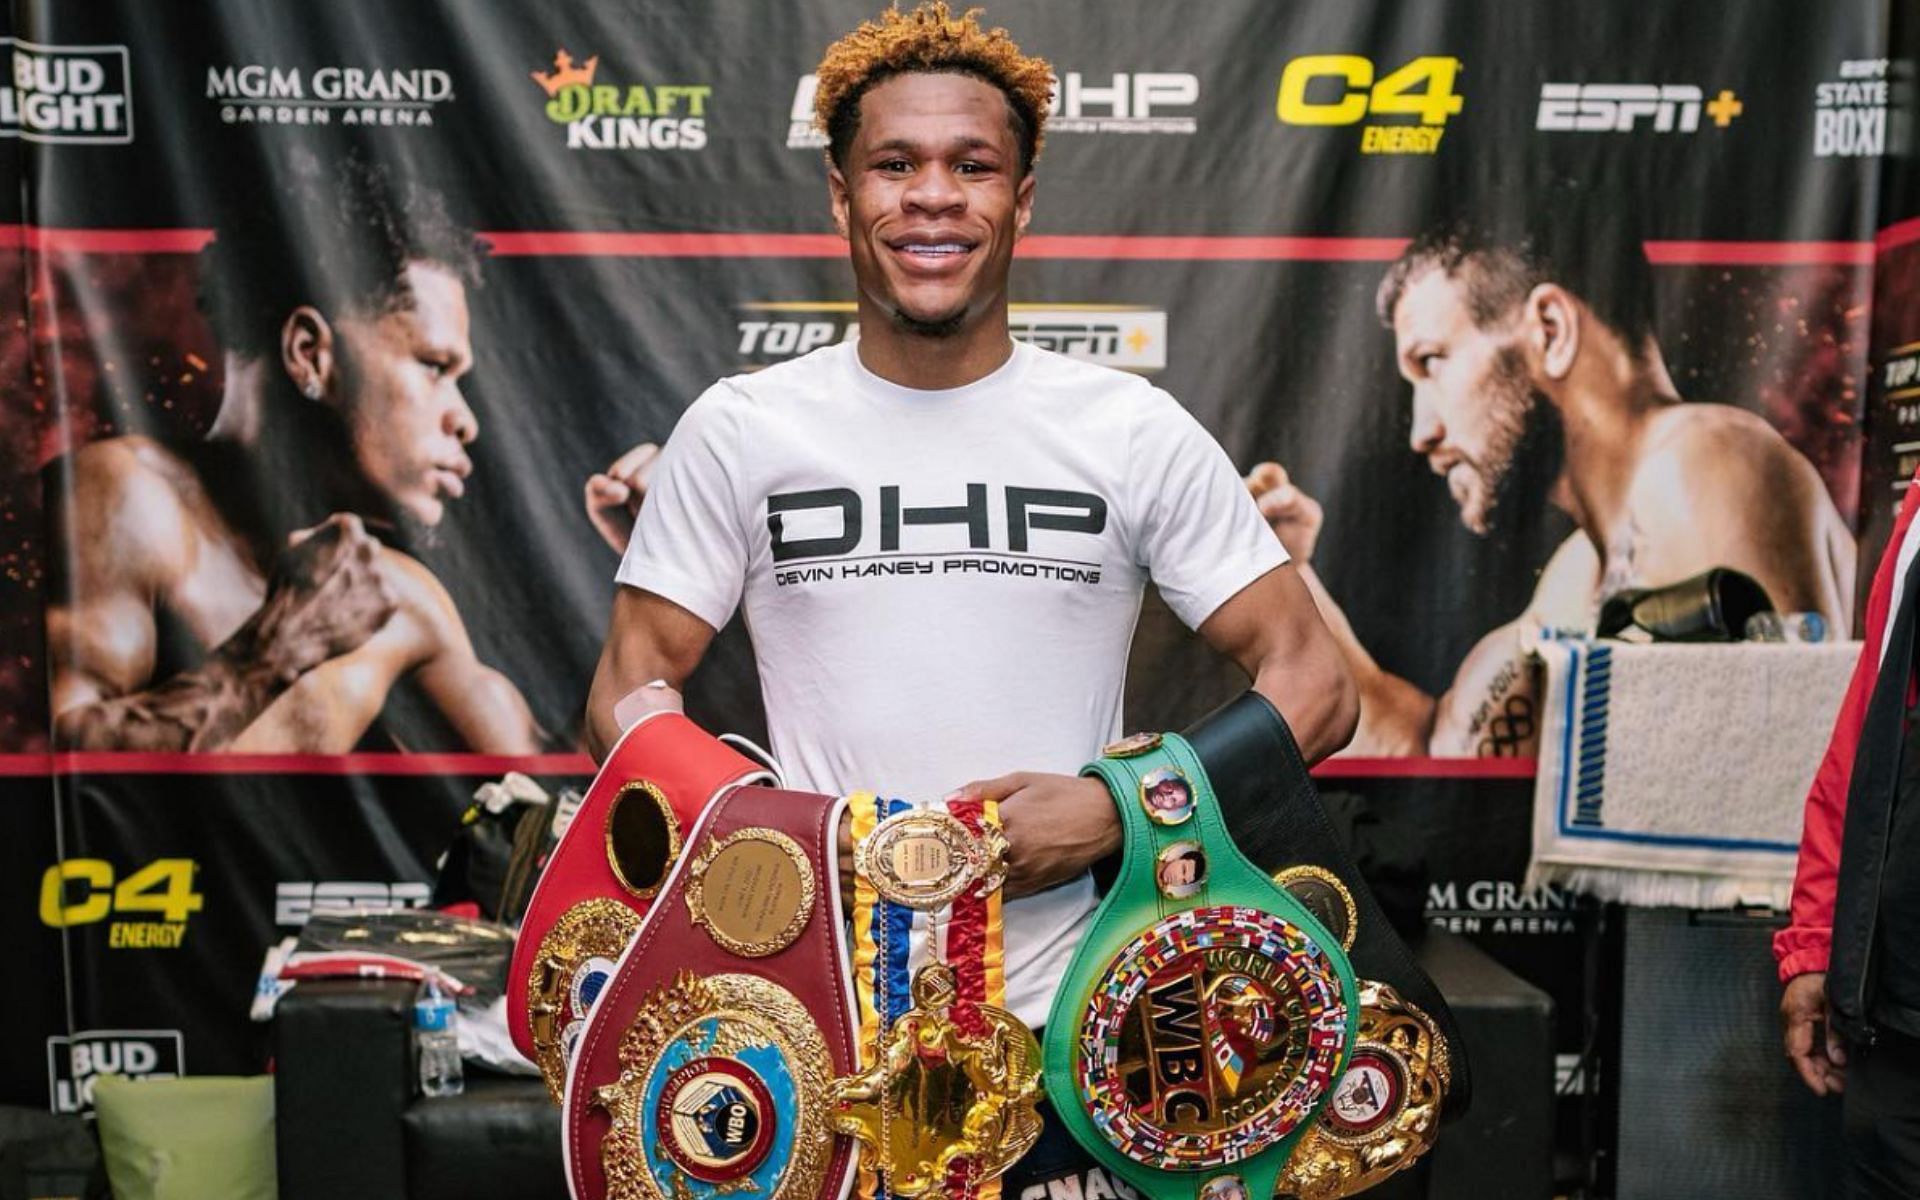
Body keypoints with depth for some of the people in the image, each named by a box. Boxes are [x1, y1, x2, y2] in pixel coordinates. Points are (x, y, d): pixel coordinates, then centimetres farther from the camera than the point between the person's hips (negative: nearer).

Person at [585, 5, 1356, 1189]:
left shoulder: (1136, 431, -2)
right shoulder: (738, 432, 0)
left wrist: (1120, 811, -15)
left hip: (1067, 1021, 0)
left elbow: (1313, 681, 0)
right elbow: (630, 693, 3)